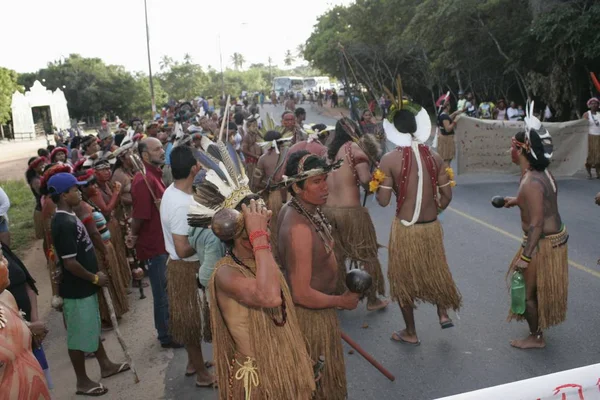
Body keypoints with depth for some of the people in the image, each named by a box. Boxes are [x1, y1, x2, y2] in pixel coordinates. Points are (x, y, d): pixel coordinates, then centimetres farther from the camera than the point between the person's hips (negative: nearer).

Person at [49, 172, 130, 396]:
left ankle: (105, 365, 38)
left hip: (85, 286, 10)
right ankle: (82, 382, 19)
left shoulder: (69, 218, 6)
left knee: (93, 328, 22)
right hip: (76, 289, -10)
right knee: (80, 334, 5)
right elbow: (70, 263, -26)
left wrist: (94, 275, 15)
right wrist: (95, 278, -15)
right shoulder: (65, 224, -25)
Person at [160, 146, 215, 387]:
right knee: (192, 320, 6)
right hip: (187, 268, -9)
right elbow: (183, 250, -29)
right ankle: (202, 374, 23)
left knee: (190, 319, 23)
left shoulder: (172, 191, 1)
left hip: (182, 266, 9)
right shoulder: (181, 205, -30)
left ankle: (193, 362, 41)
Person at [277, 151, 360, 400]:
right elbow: (302, 294, -30)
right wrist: (342, 301, -16)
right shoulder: (299, 228, -33)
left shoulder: (293, 209, -5)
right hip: (311, 315, -8)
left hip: (316, 310, 8)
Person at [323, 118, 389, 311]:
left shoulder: (329, 151, 12)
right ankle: (373, 300, 22)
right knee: (367, 255, 12)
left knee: (336, 257, 18)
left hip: (327, 210, 6)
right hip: (351, 211, -5)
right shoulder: (354, 148, -6)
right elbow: (365, 180, -16)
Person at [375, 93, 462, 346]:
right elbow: (447, 196, 0)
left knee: (404, 278, 14)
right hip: (431, 226, 4)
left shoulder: (389, 160, -13)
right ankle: (443, 313, 29)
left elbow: (383, 200, -14)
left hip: (405, 228, -3)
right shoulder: (434, 157, -2)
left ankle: (410, 333, 25)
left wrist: (378, 185, 5)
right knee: (435, 271, 30)